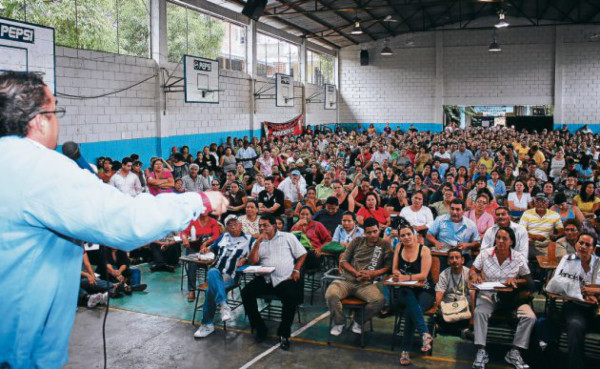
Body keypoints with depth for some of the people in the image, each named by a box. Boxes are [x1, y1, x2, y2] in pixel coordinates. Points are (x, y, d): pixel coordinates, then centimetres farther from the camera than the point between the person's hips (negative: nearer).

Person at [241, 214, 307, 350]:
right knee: (246, 292, -19)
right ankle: (260, 329, -4)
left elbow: (302, 254, 9)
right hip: (265, 279, 3)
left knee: (291, 298, -31)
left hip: (286, 279, -3)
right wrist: (258, 242, -5)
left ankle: (284, 334, -10)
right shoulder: (258, 242, 15)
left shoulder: (288, 237, 7)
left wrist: (296, 270, -4)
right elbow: (252, 261, 1)